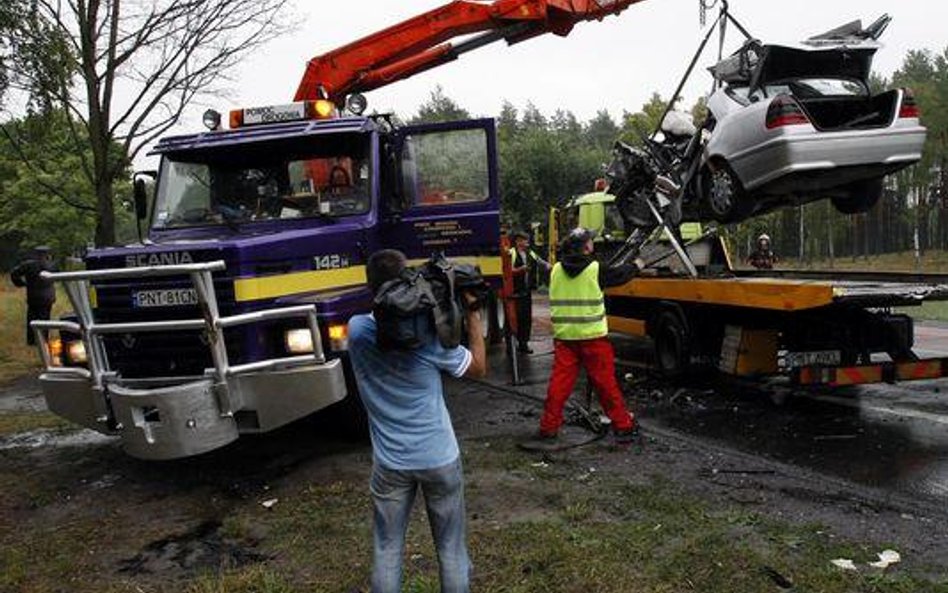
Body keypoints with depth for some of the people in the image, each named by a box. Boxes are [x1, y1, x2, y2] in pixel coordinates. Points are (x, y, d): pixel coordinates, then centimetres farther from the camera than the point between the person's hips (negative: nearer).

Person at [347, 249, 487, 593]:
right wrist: (472, 312, -1)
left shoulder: (357, 330, -10)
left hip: (390, 463, 3)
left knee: (387, 551, 16)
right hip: (440, 459, -2)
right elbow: (479, 368, -3)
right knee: (451, 549, 15)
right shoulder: (431, 336, -18)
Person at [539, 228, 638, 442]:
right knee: (605, 382, 5)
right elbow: (619, 275, 7)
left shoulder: (556, 270, 4)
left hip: (563, 336, 4)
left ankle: (548, 426, 11)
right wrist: (636, 265, 27)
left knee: (560, 381, 8)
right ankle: (623, 426, 17)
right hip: (593, 336, -3)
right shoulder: (596, 269, -9)